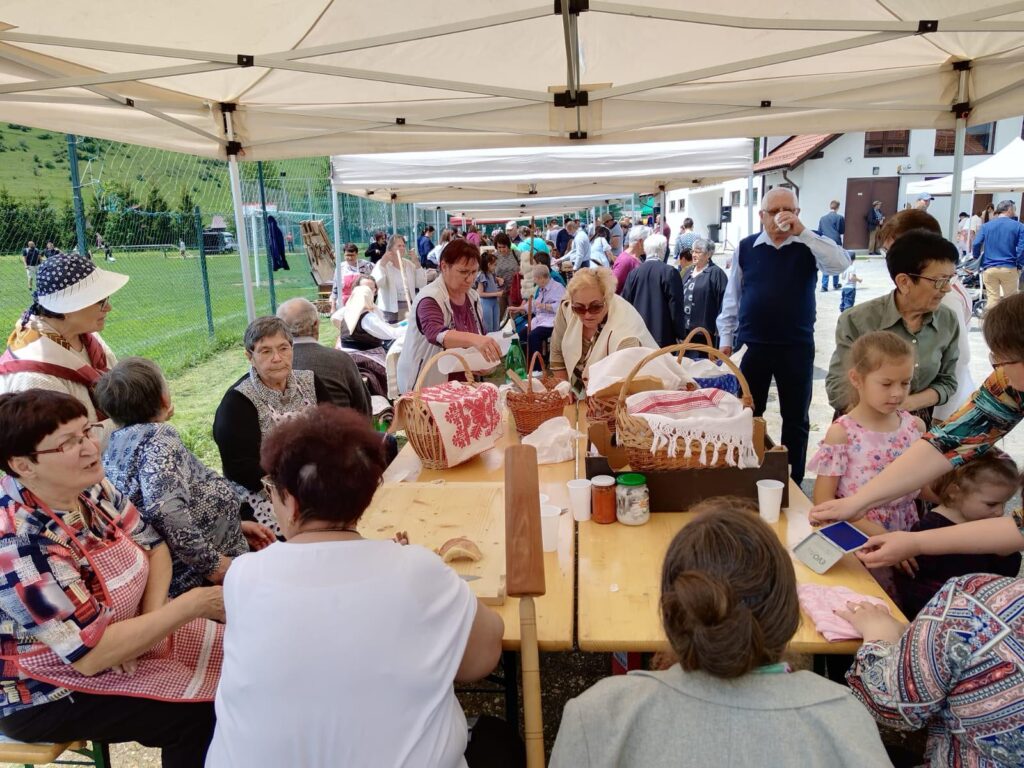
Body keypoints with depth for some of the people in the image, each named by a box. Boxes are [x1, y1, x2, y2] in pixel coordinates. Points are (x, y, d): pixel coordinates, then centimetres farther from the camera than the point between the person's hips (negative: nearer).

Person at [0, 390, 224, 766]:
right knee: (201, 712, -16)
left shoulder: (88, 487, -10)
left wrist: (152, 613, -16)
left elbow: (153, 546, 1)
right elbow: (92, 654, -31)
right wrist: (193, 603, -29)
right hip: (43, 693, -7)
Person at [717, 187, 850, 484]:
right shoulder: (746, 248, 3)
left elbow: (840, 263, -20)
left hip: (797, 347, -1)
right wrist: (726, 339, 4)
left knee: (795, 419, 10)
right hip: (752, 345, 1)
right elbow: (732, 297, 7)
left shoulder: (809, 245, -1)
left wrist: (802, 232, -23)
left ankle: (793, 482, 24)